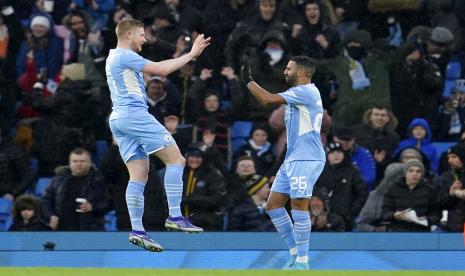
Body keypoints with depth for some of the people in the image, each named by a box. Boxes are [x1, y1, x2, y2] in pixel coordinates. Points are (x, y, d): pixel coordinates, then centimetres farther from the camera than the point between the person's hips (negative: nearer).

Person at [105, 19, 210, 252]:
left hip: (118, 119, 10)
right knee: (175, 158, -8)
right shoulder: (125, 56, -8)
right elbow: (161, 70, -15)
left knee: (139, 175, 3)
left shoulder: (113, 58, 23)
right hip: (134, 113, -10)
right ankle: (175, 216, -16)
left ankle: (137, 230, -7)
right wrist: (191, 54, -8)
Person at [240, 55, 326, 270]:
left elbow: (267, 99, -16)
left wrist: (248, 79, -6)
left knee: (298, 204, -14)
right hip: (292, 159, 11)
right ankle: (296, 253, 13)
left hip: (306, 158, -11)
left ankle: (302, 262, -12)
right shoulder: (298, 94, 20)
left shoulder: (306, 91, -12)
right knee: (273, 205, 7)